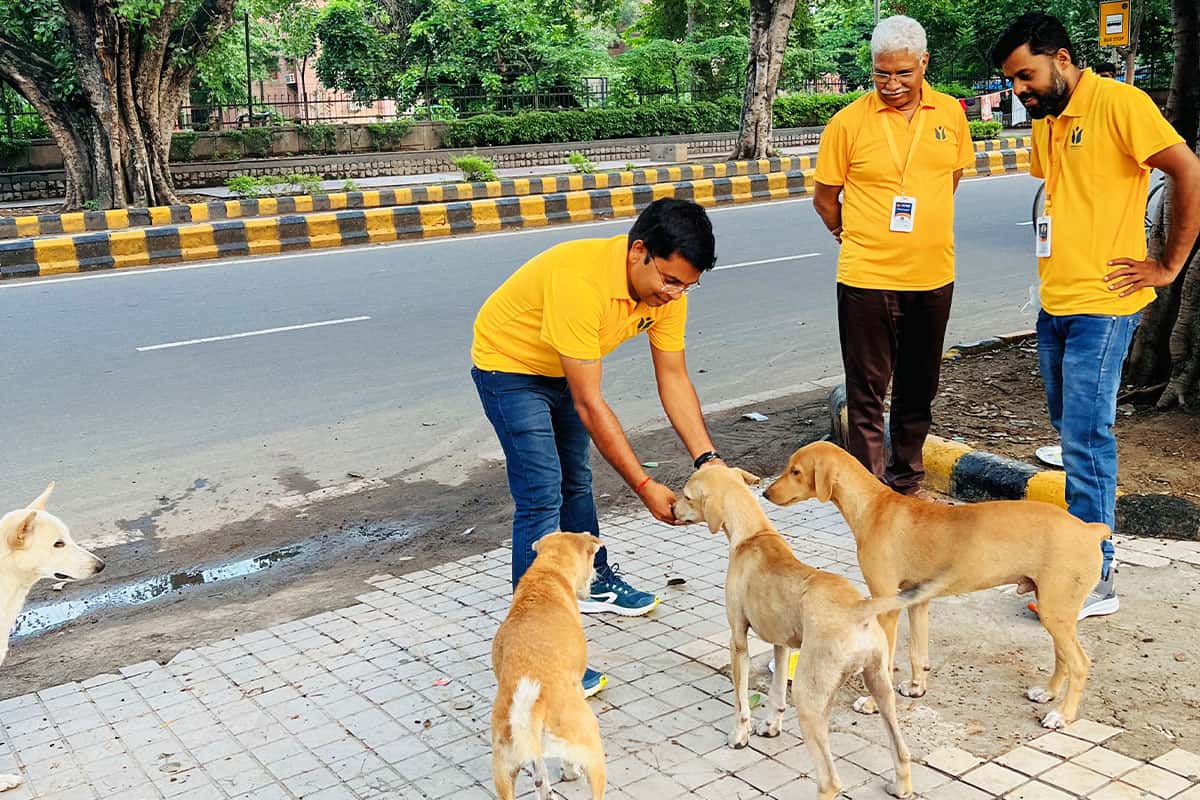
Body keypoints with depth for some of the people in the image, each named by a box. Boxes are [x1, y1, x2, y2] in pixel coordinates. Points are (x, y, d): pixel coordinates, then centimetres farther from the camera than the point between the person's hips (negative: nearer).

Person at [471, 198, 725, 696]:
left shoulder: (667, 289, -17)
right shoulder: (580, 281, -40)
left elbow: (674, 381, -10)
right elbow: (589, 405, -37)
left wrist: (707, 459, -21)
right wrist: (645, 487, -34)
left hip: (561, 369, 8)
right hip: (508, 364, -8)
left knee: (576, 481, 21)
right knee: (541, 500, -15)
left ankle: (595, 584, 43)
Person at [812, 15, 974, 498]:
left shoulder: (950, 113, 2)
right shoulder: (849, 122, -8)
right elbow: (824, 199, 1)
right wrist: (857, 239, 8)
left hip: (933, 276, 4)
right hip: (867, 277, -4)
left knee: (918, 387, 15)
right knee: (867, 390, 2)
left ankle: (907, 481, 30)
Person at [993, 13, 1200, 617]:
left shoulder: (1118, 103, -11)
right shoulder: (1045, 124, 14)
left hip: (1102, 305, -8)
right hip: (1054, 303, 8)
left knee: (1086, 439, -8)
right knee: (1071, 432, 14)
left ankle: (1095, 580, 0)